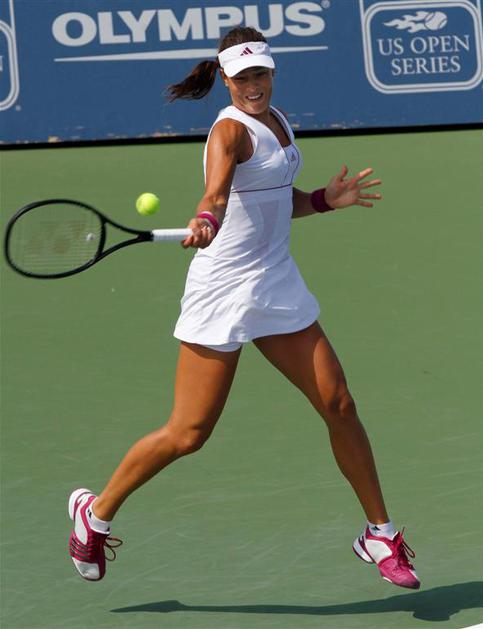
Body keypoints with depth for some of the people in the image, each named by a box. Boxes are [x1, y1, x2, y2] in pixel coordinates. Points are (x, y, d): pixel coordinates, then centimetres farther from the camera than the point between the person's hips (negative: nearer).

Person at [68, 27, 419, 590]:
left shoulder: (278, 121, 11)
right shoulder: (231, 131, -13)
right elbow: (216, 189, -35)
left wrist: (325, 199, 9)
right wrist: (206, 220, -55)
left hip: (278, 285, 7)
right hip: (223, 286, -7)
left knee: (338, 404, 1)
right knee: (188, 434, -5)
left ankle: (379, 534, 14)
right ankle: (97, 512, 16)